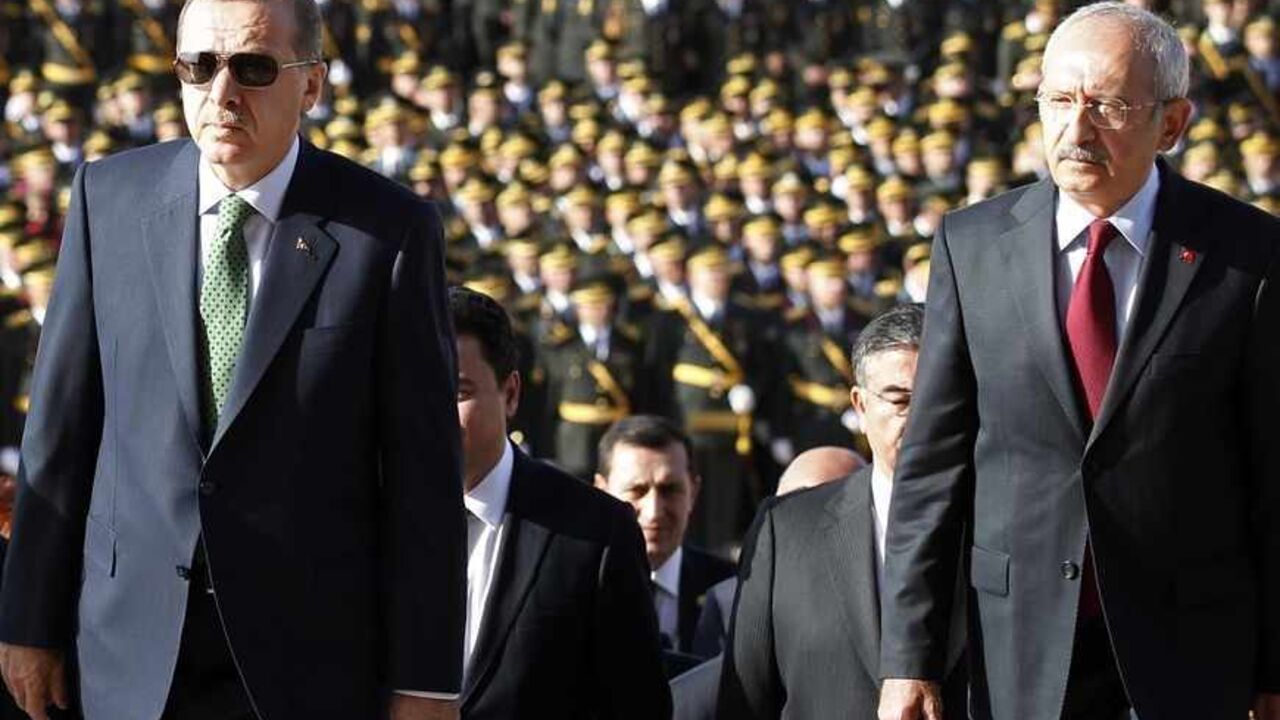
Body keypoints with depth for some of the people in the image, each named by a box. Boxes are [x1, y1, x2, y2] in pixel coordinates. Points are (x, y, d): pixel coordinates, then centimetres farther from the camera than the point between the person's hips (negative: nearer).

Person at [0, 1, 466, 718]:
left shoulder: (390, 230, -6)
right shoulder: (110, 198, 2)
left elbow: (424, 467, -5)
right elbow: (62, 423, 6)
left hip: (312, 659, -2)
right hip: (137, 652, 2)